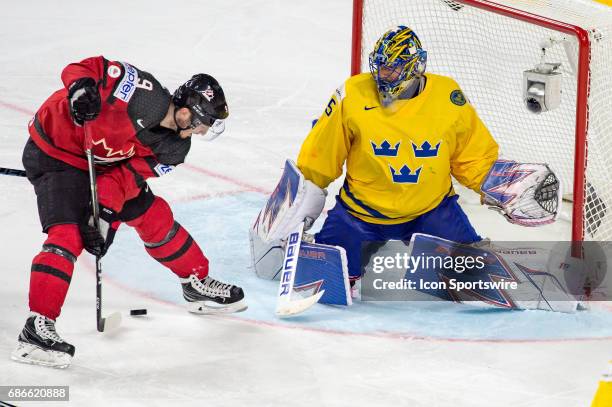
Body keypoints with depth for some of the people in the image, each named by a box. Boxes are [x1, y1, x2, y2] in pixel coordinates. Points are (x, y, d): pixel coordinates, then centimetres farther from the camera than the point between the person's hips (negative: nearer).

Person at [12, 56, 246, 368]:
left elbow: (127, 176, -12)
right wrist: (81, 88, -47)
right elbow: (82, 69, -27)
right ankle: (37, 328, -26)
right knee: (67, 234, -23)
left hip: (102, 163, 8)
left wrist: (105, 213, -26)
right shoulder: (143, 95, -32)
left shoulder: (174, 146, -9)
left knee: (154, 216, 14)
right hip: (54, 152, -8)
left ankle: (198, 285, 35)